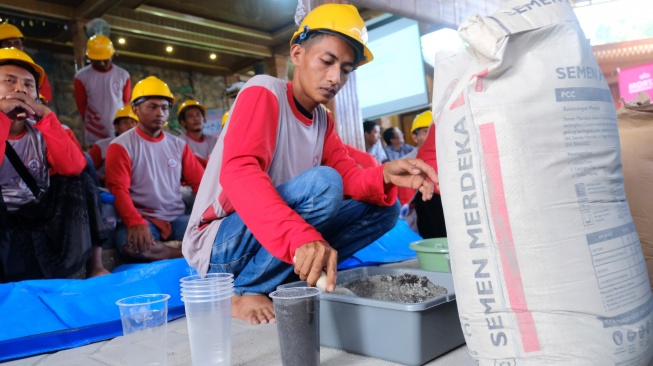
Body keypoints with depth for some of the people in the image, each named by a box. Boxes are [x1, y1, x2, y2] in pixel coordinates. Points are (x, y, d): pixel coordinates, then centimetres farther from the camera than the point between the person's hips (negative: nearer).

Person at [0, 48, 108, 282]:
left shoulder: (41, 130, 7)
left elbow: (74, 168, -12)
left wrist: (45, 116, -14)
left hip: (43, 221, 4)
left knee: (78, 181, -14)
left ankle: (94, 264, -12)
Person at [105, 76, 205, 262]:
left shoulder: (178, 145, 14)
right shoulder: (121, 146, 1)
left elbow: (199, 181, 10)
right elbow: (119, 190, -9)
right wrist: (136, 222, -28)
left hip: (177, 218, 3)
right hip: (142, 219, -2)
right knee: (130, 244, -37)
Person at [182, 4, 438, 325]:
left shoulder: (322, 120, 9)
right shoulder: (264, 91, -15)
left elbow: (348, 176, -1)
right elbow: (238, 172, -31)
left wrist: (383, 176, -25)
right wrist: (301, 236, -46)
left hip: (286, 242, 7)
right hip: (218, 243, -7)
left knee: (383, 209, -1)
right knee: (323, 183, -31)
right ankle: (242, 292, -15)